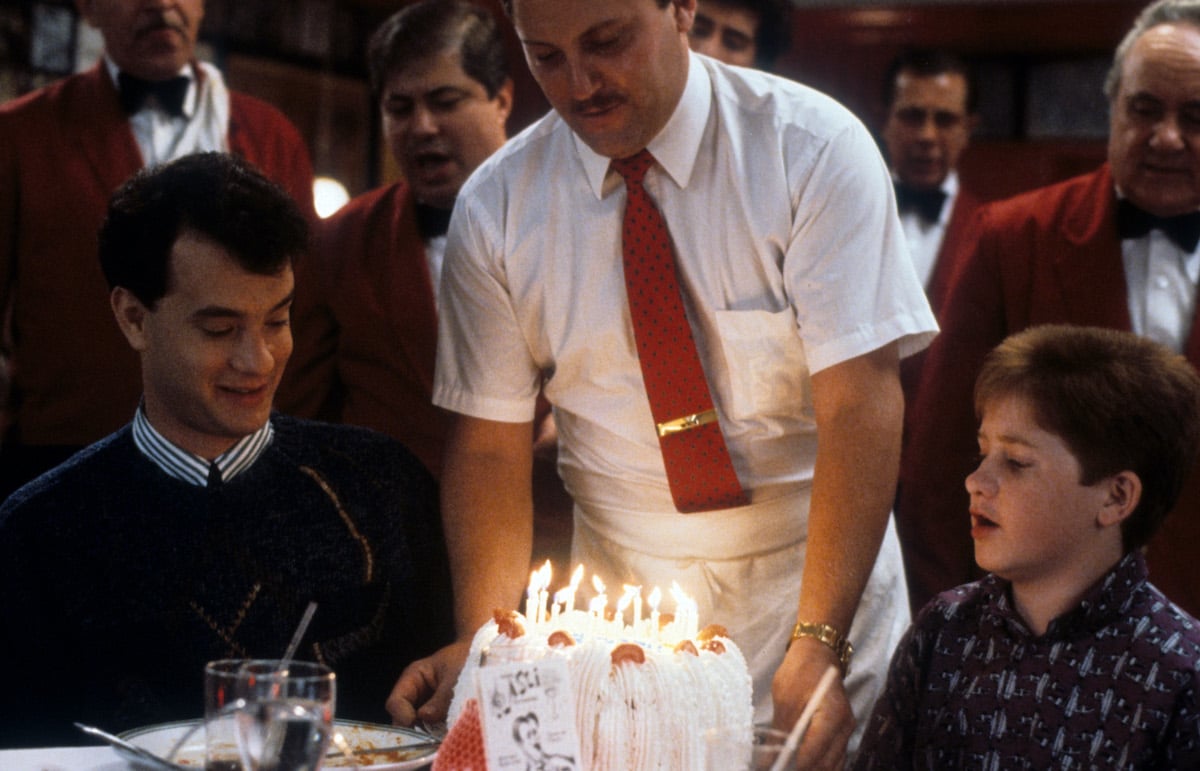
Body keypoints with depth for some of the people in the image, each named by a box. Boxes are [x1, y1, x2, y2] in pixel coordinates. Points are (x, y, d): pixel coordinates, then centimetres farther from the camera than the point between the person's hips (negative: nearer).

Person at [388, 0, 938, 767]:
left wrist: (818, 645, -27)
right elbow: (491, 444, -2)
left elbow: (860, 405, -19)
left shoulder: (814, 150, -13)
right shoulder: (495, 207, -4)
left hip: (816, 585, -2)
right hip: (622, 602, 2)